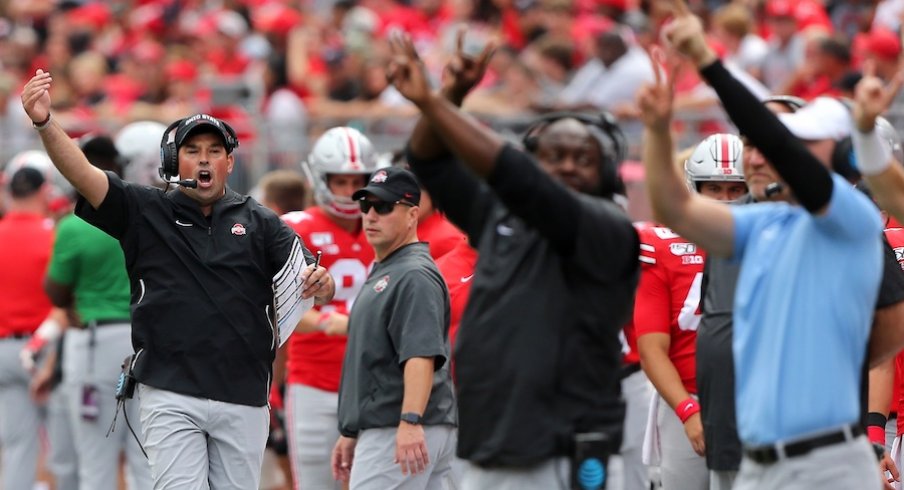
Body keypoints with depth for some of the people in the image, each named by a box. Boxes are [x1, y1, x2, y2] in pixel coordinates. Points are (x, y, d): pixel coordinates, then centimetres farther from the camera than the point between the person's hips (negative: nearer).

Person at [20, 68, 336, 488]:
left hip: (243, 398, 2)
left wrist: (321, 283, -26)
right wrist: (44, 123, -27)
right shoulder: (145, 212, 5)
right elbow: (82, 174, -10)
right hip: (169, 396, -2)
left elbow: (317, 285, 0)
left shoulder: (259, 223, 8)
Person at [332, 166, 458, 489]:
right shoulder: (381, 272, 21)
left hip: (396, 436, -10)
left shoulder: (414, 276, -12)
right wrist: (351, 433, 26)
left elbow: (421, 355, -24)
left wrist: (410, 421, -35)